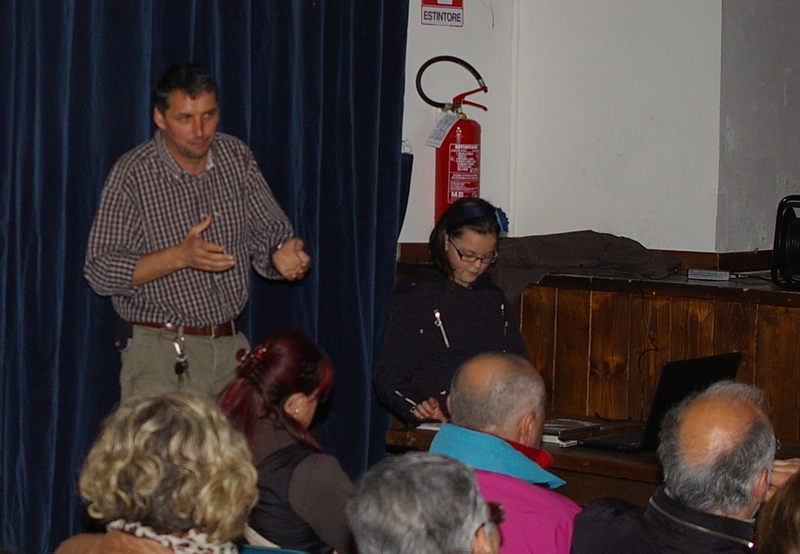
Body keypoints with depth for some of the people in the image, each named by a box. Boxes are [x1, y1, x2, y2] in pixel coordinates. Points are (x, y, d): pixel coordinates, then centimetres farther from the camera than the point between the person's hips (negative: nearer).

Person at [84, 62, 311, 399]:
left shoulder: (236, 157, 5)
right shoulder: (134, 173, -8)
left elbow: (269, 231, 8)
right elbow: (99, 271, -12)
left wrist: (282, 255, -17)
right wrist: (180, 256, -23)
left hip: (231, 346, 4)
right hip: (160, 351, -4)